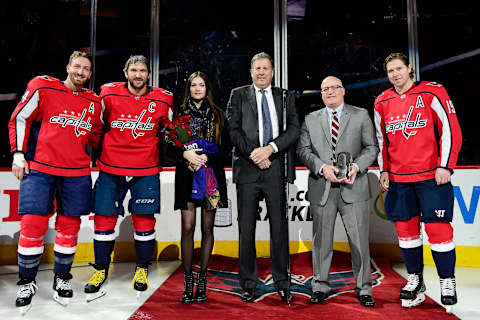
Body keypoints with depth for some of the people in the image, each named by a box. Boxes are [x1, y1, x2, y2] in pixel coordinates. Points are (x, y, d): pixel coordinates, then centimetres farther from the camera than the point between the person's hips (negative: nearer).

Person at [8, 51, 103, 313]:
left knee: (69, 225, 7)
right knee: (33, 224, -5)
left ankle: (62, 278, 26)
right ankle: (27, 282, 16)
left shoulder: (94, 103, 11)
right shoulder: (43, 87, 0)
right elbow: (19, 119, 3)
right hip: (39, 168, -3)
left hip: (77, 173, 3)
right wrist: (18, 155, -3)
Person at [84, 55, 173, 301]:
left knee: (144, 221, 3)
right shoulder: (108, 94, -2)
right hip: (111, 168, 1)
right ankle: (101, 270, 23)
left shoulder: (162, 100, -2)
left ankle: (142, 269, 23)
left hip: (146, 170, 0)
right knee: (104, 219, 3)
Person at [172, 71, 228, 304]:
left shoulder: (217, 114, 11)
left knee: (207, 227, 3)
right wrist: (186, 154, -14)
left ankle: (202, 280, 13)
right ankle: (188, 281, 5)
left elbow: (223, 146, 5)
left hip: (211, 173, 1)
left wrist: (205, 156, -12)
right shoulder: (181, 113, 11)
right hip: (187, 174, 0)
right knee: (188, 227, -5)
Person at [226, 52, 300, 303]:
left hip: (275, 168, 1)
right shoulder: (238, 95, 12)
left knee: (279, 226, 4)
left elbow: (294, 129, 3)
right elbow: (233, 129, 1)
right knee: (246, 228, 4)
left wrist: (270, 148, -10)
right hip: (247, 168, 0)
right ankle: (248, 284, 16)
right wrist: (253, 153, -10)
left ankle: (282, 282, 16)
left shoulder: (285, 97, 14)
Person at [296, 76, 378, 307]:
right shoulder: (311, 119, 13)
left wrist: (356, 167, -12)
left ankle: (363, 289, 20)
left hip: (353, 187, -1)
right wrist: (322, 167, -12)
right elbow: (303, 150, 5)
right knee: (321, 240, 8)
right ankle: (320, 286, 23)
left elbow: (371, 147, 6)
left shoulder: (361, 115, 10)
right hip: (321, 189, 1)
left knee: (359, 240, 3)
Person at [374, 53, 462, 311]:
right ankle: (415, 280, 22)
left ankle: (447, 280, 17)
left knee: (437, 228, -2)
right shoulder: (382, 103, 10)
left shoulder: (432, 93, -3)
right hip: (398, 179, 4)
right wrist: (384, 170, 9)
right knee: (405, 228, 8)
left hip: (431, 176, -4)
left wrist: (445, 166, -12)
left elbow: (451, 129, -6)